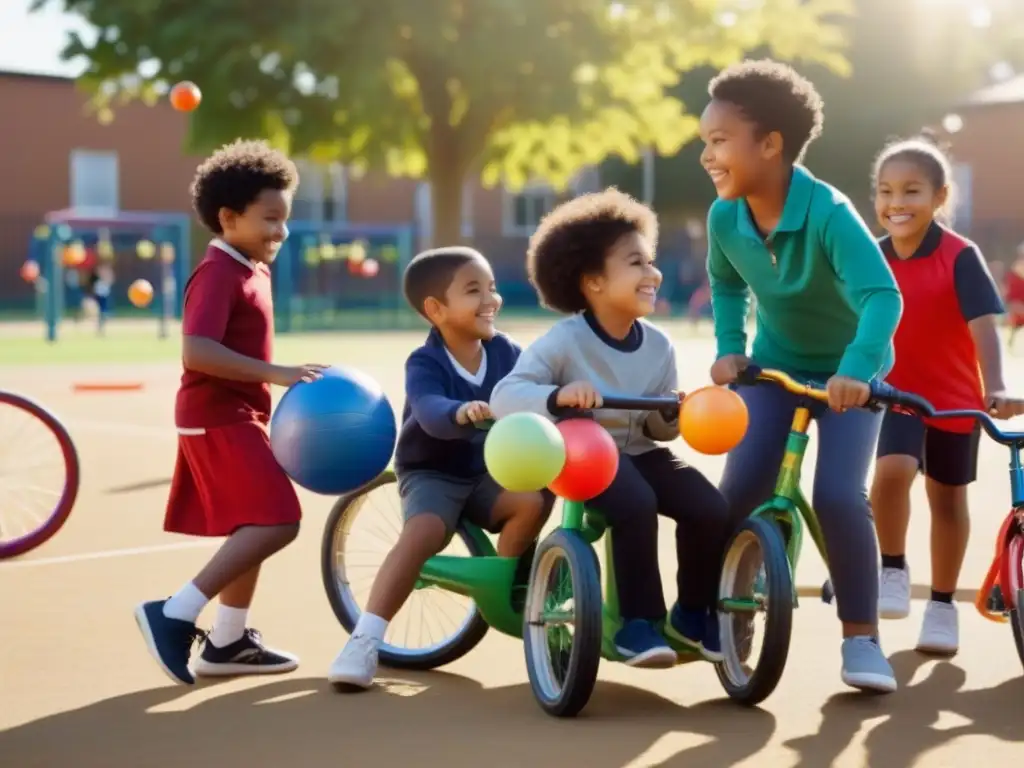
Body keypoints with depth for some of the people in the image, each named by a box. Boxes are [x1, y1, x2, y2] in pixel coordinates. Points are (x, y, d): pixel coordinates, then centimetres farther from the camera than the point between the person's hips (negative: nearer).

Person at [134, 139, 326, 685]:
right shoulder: (218, 273, -16)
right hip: (217, 418, -10)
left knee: (255, 527, 14)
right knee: (275, 522, -17)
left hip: (239, 416, 10)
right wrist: (277, 374, -29)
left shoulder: (253, 271, 14)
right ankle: (175, 614, -14)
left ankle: (228, 641, 23)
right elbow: (196, 352, -28)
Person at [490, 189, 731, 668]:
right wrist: (556, 396, -42)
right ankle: (640, 623, -19)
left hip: (640, 453, 5)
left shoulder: (658, 346, 2)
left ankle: (693, 613, 5)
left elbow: (661, 428, 10)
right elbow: (503, 396, -24)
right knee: (637, 505, -35)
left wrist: (673, 415, -13)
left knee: (710, 507, -18)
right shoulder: (565, 341, -15)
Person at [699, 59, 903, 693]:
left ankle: (862, 638, -5)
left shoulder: (828, 212, -32)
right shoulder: (725, 217, -16)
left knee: (839, 496, -20)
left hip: (849, 370, -4)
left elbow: (883, 296, -42)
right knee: (737, 492, -10)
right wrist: (730, 349, -6)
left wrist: (855, 370, -56)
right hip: (775, 364, 4)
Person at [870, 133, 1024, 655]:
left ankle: (942, 605, 27)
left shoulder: (960, 257, -17)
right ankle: (893, 570, -3)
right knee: (892, 470, -25)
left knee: (948, 498, 10)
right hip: (897, 394, 1)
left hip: (955, 397, -1)